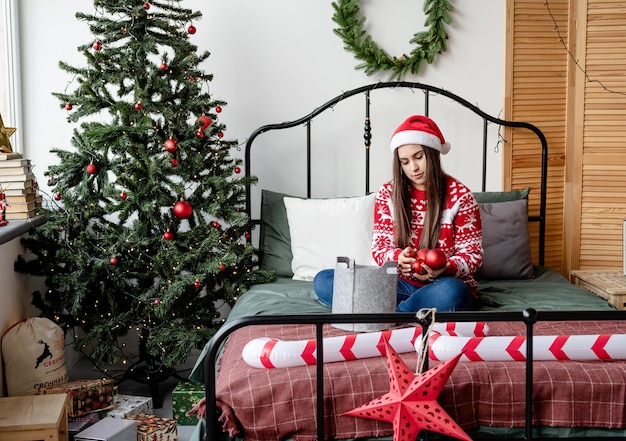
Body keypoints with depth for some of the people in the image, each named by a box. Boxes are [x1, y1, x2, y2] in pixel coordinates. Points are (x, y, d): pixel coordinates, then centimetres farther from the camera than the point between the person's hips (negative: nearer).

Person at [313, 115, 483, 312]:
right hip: (399, 283, 4)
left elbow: (472, 253, -2)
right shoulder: (387, 194, 4)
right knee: (323, 280, -18)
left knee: (450, 293, -42)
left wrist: (445, 268, -25)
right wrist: (397, 257, -21)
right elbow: (379, 247, 4)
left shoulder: (460, 196, -3)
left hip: (444, 284, -3)